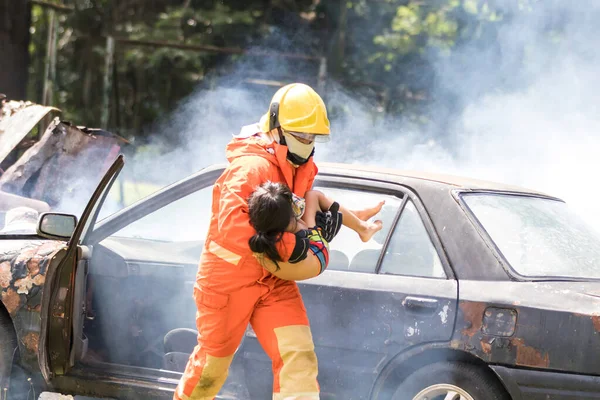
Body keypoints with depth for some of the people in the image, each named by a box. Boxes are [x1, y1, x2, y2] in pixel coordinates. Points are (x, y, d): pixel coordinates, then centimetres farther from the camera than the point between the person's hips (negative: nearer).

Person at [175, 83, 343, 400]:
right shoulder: (251, 168, -27)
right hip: (229, 278, -7)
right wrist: (287, 245, -40)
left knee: (298, 355, -10)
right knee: (213, 360, 12)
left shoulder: (299, 168, 2)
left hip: (272, 279, 7)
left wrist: (323, 217, -6)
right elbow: (232, 226, -40)